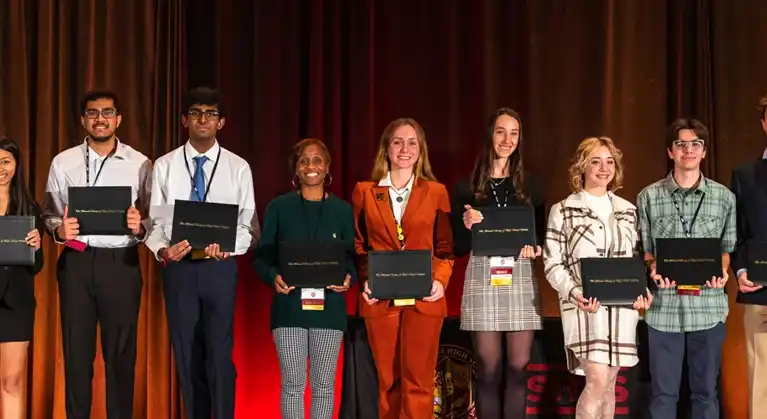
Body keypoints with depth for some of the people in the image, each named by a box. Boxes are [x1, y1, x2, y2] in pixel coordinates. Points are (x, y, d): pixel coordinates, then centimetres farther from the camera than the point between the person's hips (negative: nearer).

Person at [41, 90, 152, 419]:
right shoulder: (63, 163, 6)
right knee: (76, 349, 7)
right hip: (76, 262, 1)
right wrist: (59, 230, -14)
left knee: (120, 352, 5)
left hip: (121, 262, -1)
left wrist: (139, 228, -20)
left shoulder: (139, 164, 2)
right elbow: (49, 214, 7)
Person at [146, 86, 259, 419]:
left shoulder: (238, 167, 2)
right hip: (178, 267, 2)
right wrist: (163, 250, -18)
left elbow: (249, 225, 0)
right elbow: (155, 221, 2)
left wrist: (227, 248, -18)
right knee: (186, 353, 10)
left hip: (220, 267, -1)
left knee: (219, 353, -3)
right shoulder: (164, 166, 4)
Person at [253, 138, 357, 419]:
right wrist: (274, 277, -16)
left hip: (329, 306, 1)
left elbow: (352, 257, 8)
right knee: (292, 383, 0)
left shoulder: (342, 209, 7)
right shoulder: (279, 207, 4)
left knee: (324, 384, 5)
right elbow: (261, 256, 4)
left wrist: (348, 278, -13)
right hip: (289, 305, -1)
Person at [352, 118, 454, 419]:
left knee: (418, 380, -3)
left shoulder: (436, 192, 7)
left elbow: (445, 245, 7)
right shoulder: (364, 191, 8)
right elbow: (356, 244, 10)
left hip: (424, 298, -1)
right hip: (380, 299, 1)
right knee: (387, 380, 7)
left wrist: (440, 280, -9)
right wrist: (364, 279, -5)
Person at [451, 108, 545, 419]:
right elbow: (458, 247, 4)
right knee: (488, 369, -1)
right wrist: (468, 226, -16)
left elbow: (542, 234, 15)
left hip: (521, 278, 2)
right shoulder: (467, 186, 5)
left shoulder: (530, 185, 11)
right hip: (482, 278, -2)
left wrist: (534, 248, -7)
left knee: (518, 367, 0)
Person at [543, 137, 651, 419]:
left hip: (622, 307, 4)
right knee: (597, 381, -15)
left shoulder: (627, 210, 13)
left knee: (609, 384, 8)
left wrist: (642, 291, -2)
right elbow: (552, 263, -3)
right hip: (585, 306, -4)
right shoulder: (563, 211, 1)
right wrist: (573, 292, -19)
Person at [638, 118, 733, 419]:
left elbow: (728, 247, 10)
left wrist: (722, 271, -10)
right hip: (664, 307, 0)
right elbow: (644, 249, 7)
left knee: (706, 391, 9)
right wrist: (654, 270, -13)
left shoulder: (724, 197, 5)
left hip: (708, 307, 1)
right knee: (663, 391, 7)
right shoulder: (649, 197, 3)